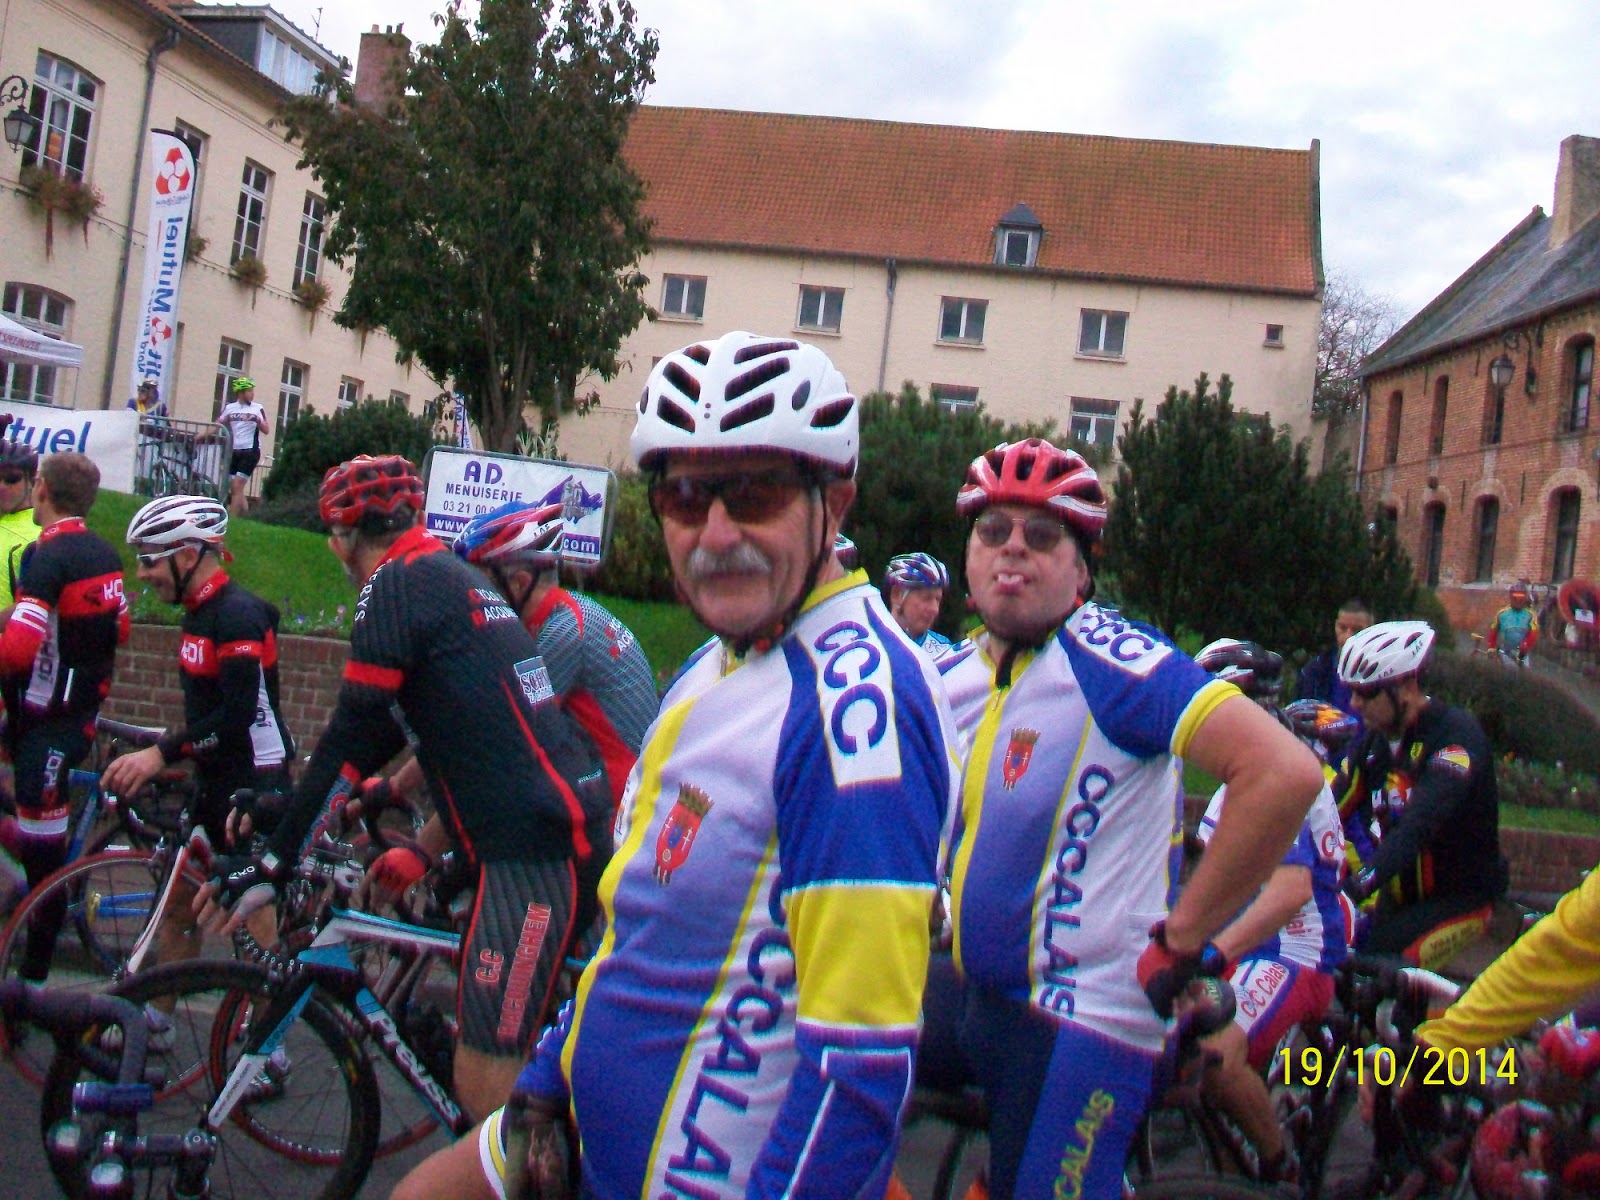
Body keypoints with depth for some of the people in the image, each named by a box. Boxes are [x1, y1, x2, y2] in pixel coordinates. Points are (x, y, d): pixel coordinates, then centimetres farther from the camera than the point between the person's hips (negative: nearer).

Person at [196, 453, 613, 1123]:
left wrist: (272, 863, -4)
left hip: (538, 850, -10)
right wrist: (423, 852, 29)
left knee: (484, 1089, -6)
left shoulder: (397, 584, -6)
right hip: (578, 831, 10)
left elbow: (351, 741, -10)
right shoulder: (457, 578, 22)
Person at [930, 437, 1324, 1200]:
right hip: (974, 995, 7)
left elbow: (1286, 773, -28)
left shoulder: (1108, 661, -18)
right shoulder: (953, 674, 5)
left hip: (1080, 1020, -7)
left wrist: (1182, 940, -21)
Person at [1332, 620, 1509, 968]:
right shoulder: (1374, 739, 2)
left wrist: (1360, 883, -47)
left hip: (1459, 897, -7)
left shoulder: (1456, 734, -20)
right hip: (1402, 894, 7)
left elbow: (1420, 824, -34)